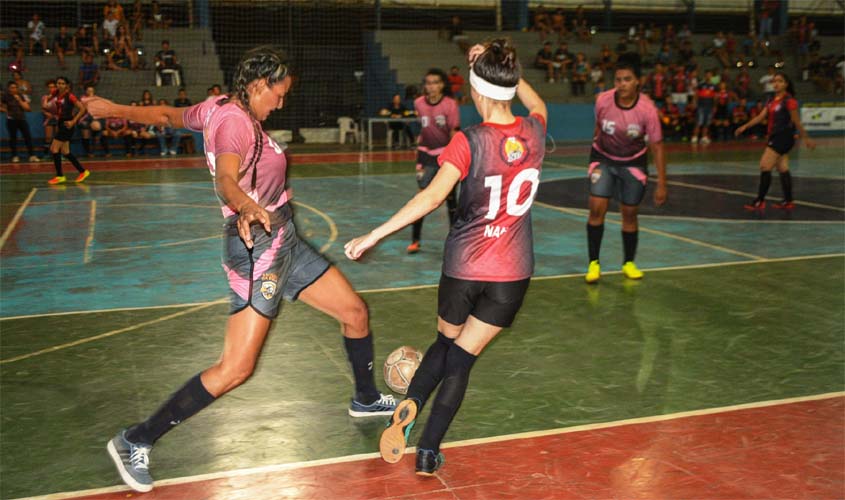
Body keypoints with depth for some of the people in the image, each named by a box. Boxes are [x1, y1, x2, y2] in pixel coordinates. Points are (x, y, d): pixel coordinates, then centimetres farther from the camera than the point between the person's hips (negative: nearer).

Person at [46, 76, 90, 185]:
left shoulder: (69, 96, -15)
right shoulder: (55, 93, 4)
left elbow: (83, 109, -17)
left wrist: (73, 121, -19)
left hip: (67, 124, -8)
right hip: (60, 123, 8)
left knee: (54, 149, -9)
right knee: (65, 152, 11)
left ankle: (60, 176, 1)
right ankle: (83, 171, 20)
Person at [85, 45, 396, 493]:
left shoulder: (218, 108, 8)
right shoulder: (235, 121, -19)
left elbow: (165, 115, 22)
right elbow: (226, 179, -37)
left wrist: (113, 109, 38)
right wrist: (246, 206, -58)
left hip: (283, 241, 10)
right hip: (258, 248, -10)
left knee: (355, 311, 16)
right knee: (235, 369, -12)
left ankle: (365, 399, 39)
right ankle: (135, 442, 0)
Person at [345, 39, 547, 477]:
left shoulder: (469, 142, -16)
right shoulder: (534, 132, -3)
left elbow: (432, 197, -26)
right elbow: (536, 104, 23)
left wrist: (374, 235, -24)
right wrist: (505, 69, 19)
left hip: (463, 267, -2)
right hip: (512, 274, 3)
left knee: (445, 343, 24)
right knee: (462, 359, 10)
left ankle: (410, 404, 2)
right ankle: (428, 451, 9)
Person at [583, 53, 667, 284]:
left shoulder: (647, 109, -24)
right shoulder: (603, 101, -20)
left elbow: (657, 147, -16)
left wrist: (661, 185, -15)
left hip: (633, 162, 0)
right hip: (603, 158, 1)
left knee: (629, 213, 5)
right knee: (596, 209, -11)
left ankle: (629, 263, 25)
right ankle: (594, 264, 1)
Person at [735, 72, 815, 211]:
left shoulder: (789, 100, -10)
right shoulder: (772, 101, 13)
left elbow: (796, 122, -7)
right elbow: (761, 116, 11)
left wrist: (806, 138, 0)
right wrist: (745, 127, 1)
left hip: (783, 137, -9)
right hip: (775, 137, 9)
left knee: (765, 166, -12)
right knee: (783, 169, 10)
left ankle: (760, 201, -10)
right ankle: (788, 202, 15)